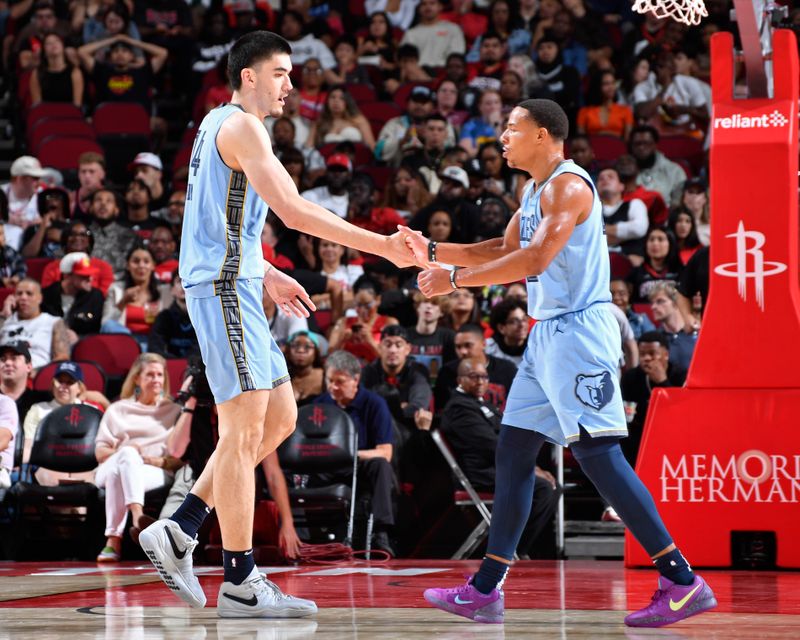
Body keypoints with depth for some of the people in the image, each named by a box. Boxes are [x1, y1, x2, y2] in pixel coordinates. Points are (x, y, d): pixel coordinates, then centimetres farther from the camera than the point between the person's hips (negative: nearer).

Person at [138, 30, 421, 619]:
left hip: (233, 287, 10)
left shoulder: (221, 124, 20)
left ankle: (179, 530, 11)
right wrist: (382, 246, -22)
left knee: (280, 418, 11)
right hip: (225, 287, -10)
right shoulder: (241, 127, -11)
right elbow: (294, 211, -21)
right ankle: (240, 583, -8)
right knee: (245, 430, -9)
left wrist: (267, 276, 25)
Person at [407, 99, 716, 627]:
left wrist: (455, 279, -19)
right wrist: (431, 251, 19)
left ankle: (683, 581, -13)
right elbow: (504, 252, 27)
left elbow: (534, 259, -23)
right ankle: (485, 592, 13)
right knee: (514, 450, 9)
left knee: (597, 453, -14)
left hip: (578, 331, -10)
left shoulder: (567, 185, -13)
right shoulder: (535, 191, 19)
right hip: (549, 334, 10)